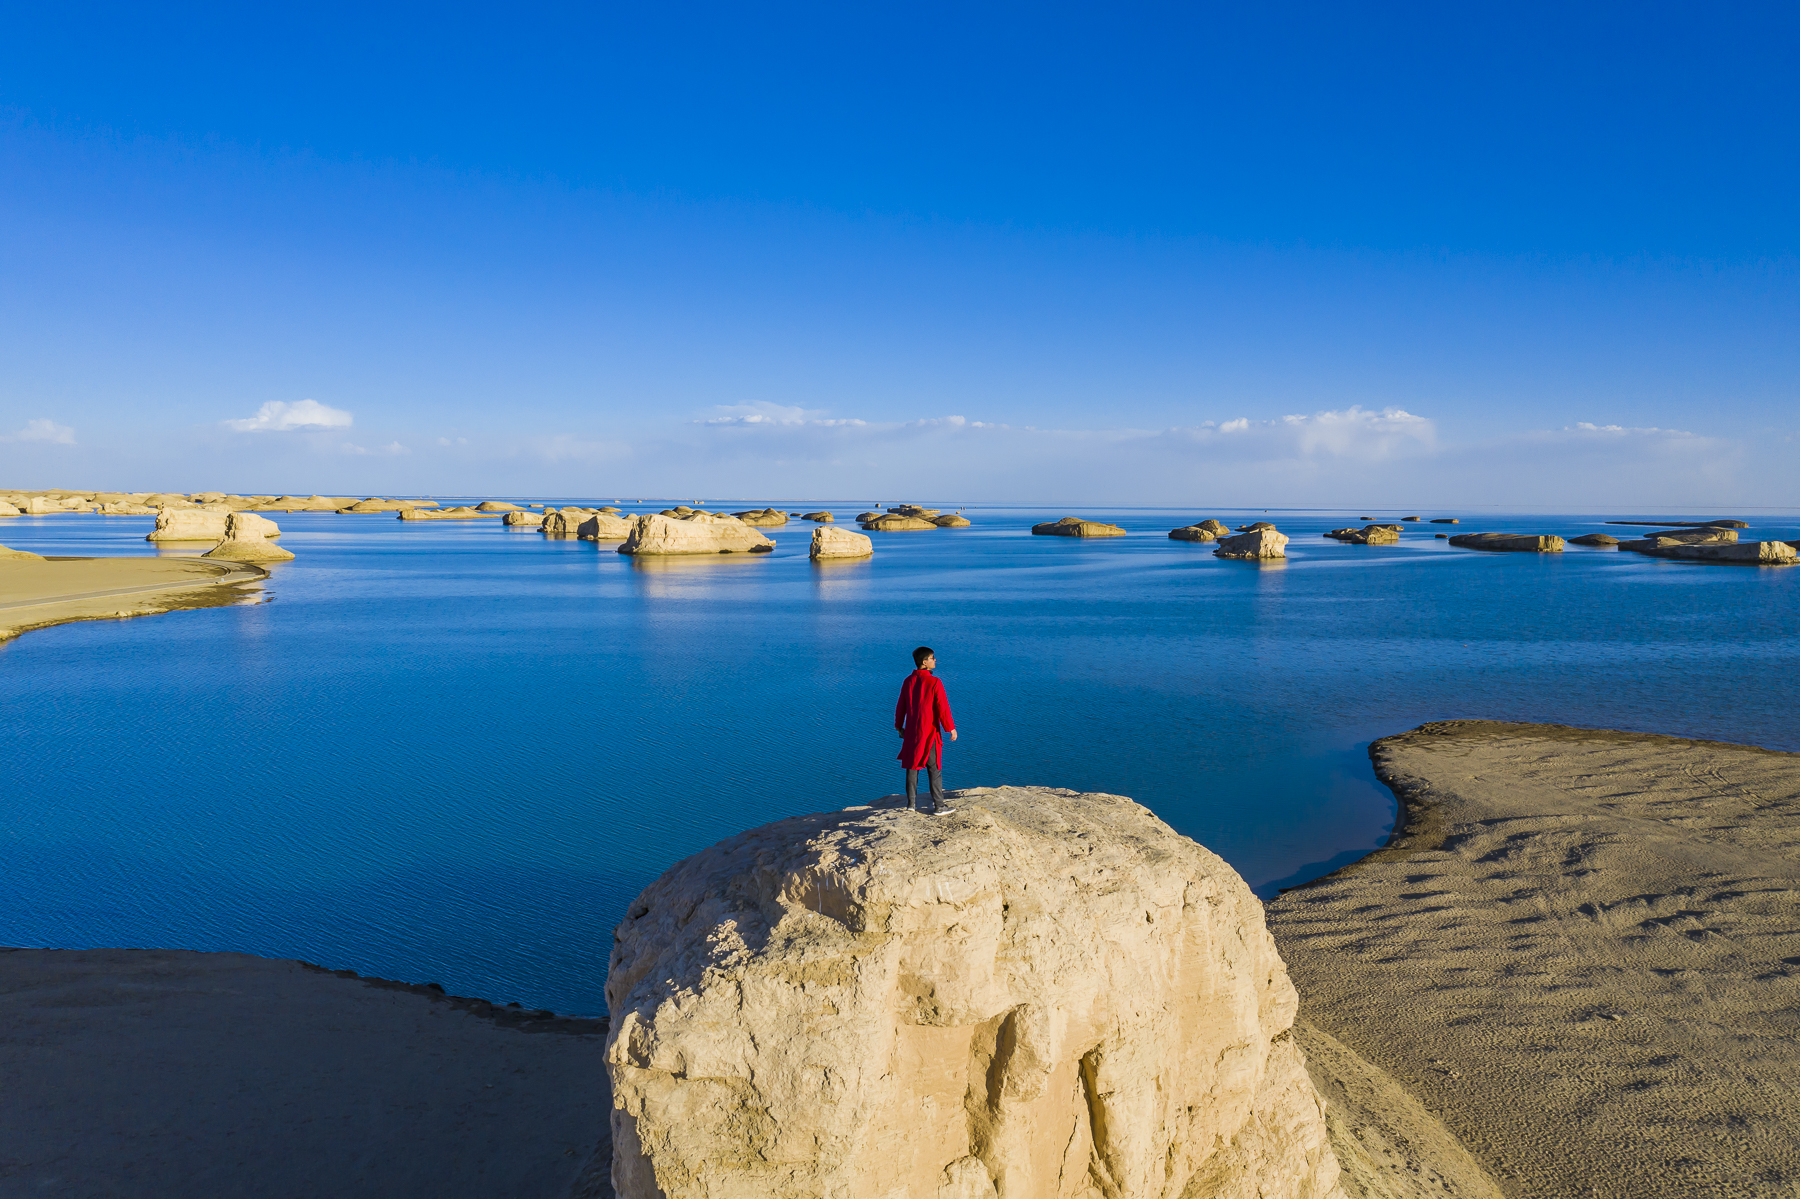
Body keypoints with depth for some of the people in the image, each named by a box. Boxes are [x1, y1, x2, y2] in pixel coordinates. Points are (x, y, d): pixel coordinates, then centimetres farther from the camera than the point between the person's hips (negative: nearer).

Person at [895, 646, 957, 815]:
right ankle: (938, 807, 6)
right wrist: (951, 728, -5)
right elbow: (942, 708, -15)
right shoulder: (934, 682, -16)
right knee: (934, 769, 2)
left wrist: (899, 726, 21)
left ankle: (911, 803, 20)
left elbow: (901, 706, 9)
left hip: (911, 732, 6)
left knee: (912, 766, 14)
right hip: (929, 732, -6)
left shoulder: (908, 681, 3)